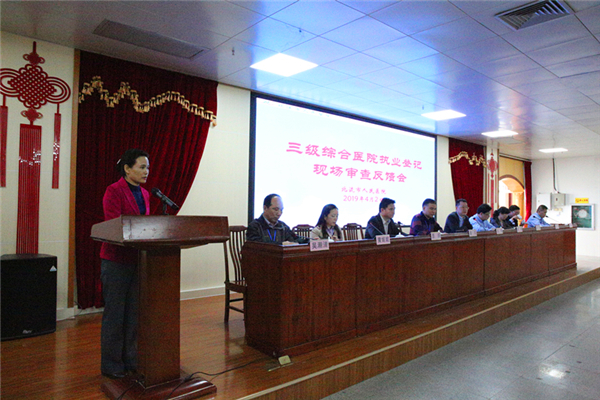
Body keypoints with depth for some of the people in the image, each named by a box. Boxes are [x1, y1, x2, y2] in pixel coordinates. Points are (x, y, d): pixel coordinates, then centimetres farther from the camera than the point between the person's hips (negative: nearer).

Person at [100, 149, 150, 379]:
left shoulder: (144, 194, 11)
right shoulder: (114, 191, -10)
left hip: (138, 259, 7)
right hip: (116, 259, -7)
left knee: (134, 312, 12)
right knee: (115, 313, 4)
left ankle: (130, 360, 25)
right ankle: (111, 365, 19)